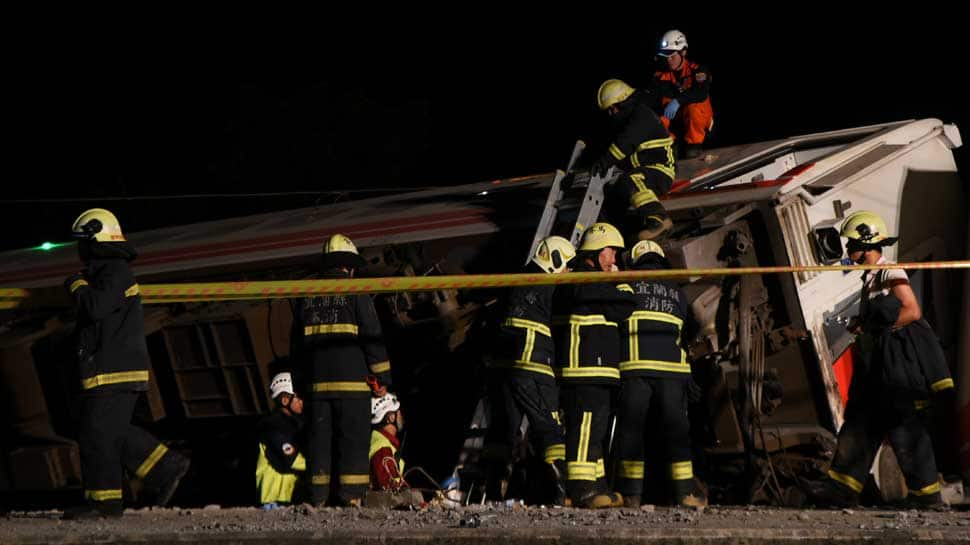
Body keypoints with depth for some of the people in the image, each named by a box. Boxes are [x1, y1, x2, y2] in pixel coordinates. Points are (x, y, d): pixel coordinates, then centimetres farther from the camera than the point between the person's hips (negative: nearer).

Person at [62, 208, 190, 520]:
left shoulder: (115, 272, -13)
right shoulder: (108, 271, 20)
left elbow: (96, 307, -28)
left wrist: (77, 286, -10)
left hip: (113, 371, -11)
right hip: (120, 369, 11)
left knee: (98, 433, -7)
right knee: (115, 433, 13)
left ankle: (104, 500, -3)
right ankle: (165, 468, 14)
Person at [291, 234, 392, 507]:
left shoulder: (307, 297, 12)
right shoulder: (355, 294, -4)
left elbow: (297, 344, 17)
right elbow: (372, 338, -6)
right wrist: (383, 376, 0)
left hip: (318, 383, 4)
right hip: (352, 381, -4)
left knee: (319, 441, 7)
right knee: (354, 442, -3)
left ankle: (319, 498, 6)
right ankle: (351, 497, -9)